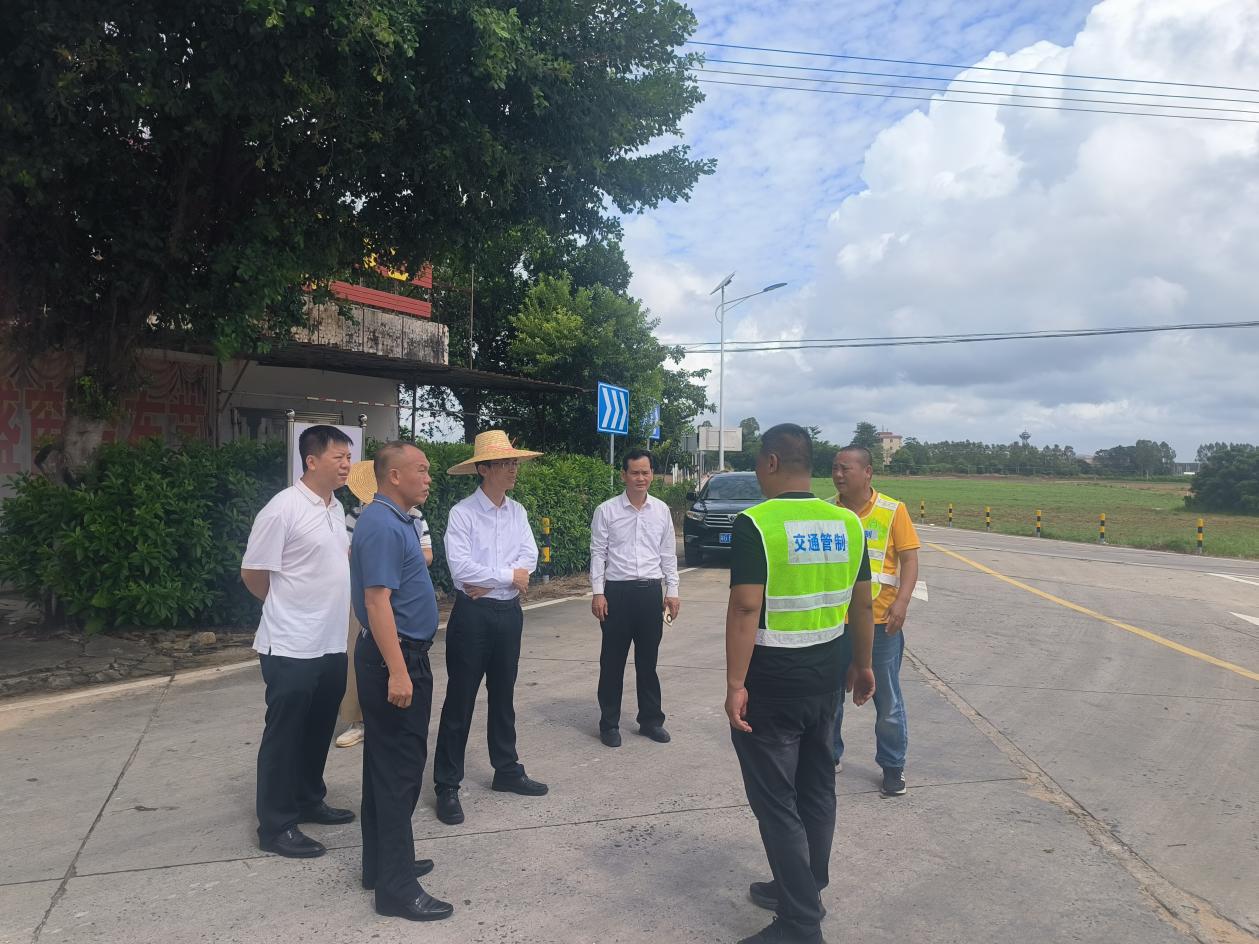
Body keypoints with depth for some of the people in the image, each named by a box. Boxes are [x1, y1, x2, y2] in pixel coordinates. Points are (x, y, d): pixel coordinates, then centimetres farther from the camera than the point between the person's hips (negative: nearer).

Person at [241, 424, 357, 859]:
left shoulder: (336, 508, 8)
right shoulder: (282, 510, -18)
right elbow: (252, 573, -11)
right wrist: (288, 608, 3)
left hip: (332, 643, 8)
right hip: (291, 647, -8)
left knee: (319, 730, 19)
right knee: (284, 735, 4)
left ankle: (309, 801, 35)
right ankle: (276, 826, 16)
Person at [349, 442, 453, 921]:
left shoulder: (396, 521, 11)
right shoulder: (383, 525, -21)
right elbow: (377, 601, -27)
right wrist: (397, 671, -29)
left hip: (402, 654, 10)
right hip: (395, 657, -10)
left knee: (387, 765, 17)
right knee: (399, 769, -3)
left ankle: (383, 863, 30)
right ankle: (397, 887, 7)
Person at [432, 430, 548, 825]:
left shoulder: (517, 512, 6)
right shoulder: (462, 513, -12)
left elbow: (529, 560, -3)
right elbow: (461, 568, -22)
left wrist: (489, 581, -16)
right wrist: (509, 575, -12)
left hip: (509, 613, 6)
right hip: (472, 615, -6)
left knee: (503, 696, 18)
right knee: (460, 701, 2)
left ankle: (507, 770, 32)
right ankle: (447, 786, 12)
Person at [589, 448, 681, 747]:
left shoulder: (661, 510, 6)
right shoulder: (606, 511, -3)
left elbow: (668, 554, 9)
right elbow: (598, 554, -3)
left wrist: (672, 591, 5)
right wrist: (597, 592, -9)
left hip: (650, 591, 3)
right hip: (617, 591, -2)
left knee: (648, 660, 13)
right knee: (612, 661, 6)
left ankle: (651, 720, 26)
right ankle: (609, 723, 19)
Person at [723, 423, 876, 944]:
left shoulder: (756, 523, -17)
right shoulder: (847, 523, 1)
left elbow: (746, 608, -21)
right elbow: (861, 604, 8)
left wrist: (735, 684, -16)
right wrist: (862, 665, 19)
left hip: (771, 684, -6)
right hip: (824, 678, 7)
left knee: (776, 801, 4)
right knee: (816, 788, 18)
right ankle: (804, 891, 34)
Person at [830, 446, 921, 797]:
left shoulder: (892, 511, -6)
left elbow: (909, 558, -6)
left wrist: (902, 601, -18)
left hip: (880, 621, -3)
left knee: (887, 701, 8)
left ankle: (893, 767, 24)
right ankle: (830, 755, 32)